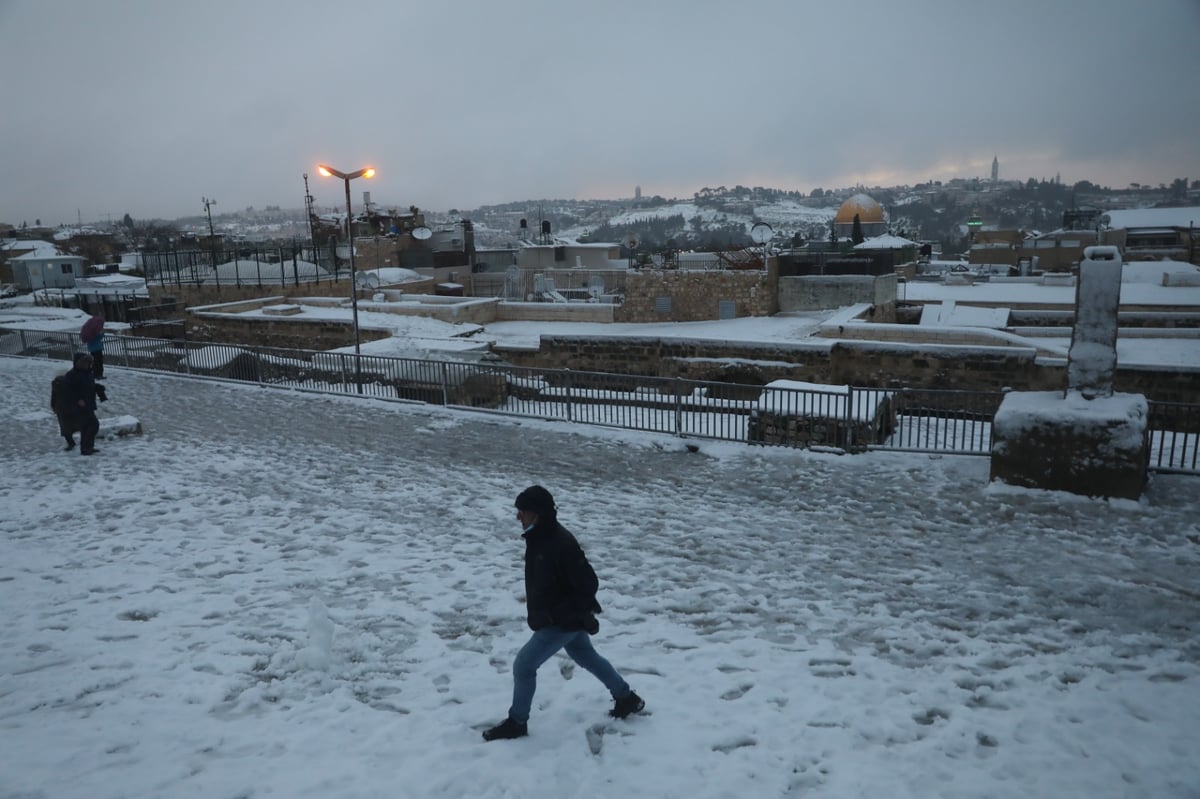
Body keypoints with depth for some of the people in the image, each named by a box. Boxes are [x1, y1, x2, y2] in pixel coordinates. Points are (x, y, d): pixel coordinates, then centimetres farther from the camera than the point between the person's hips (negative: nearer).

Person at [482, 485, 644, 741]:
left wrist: (560, 613, -25)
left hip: (563, 622, -10)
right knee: (587, 656, 25)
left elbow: (588, 583, -26)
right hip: (568, 618, 10)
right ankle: (627, 698, 42)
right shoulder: (538, 537, -2)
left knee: (523, 665, -3)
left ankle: (517, 722, 16)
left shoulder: (561, 544, -31)